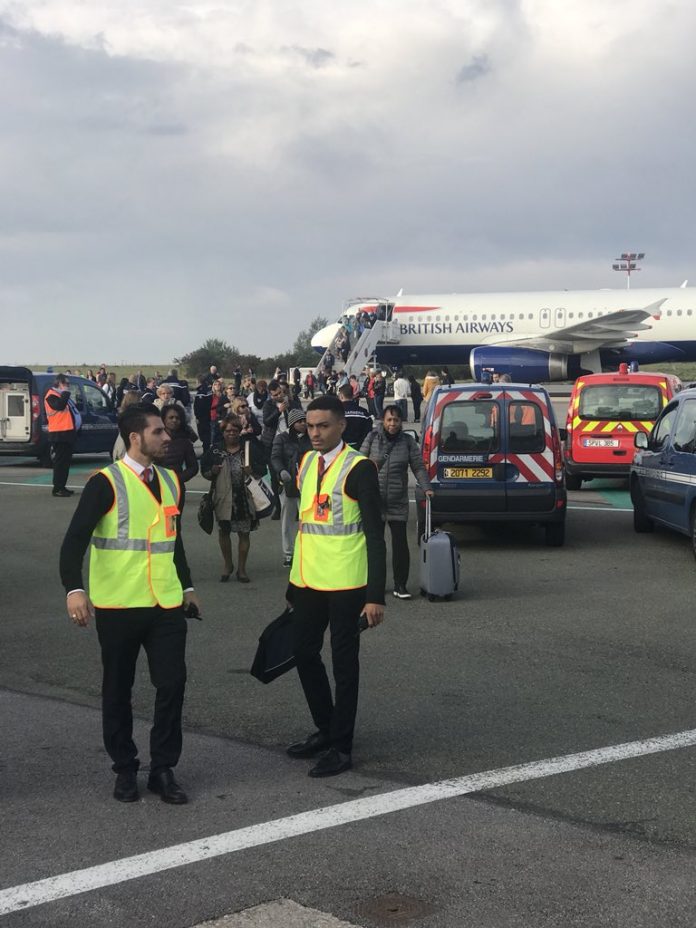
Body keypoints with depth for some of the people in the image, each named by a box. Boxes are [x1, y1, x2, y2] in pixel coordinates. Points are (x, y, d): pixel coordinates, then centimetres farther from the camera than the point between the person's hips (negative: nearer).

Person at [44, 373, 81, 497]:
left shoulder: (62, 395, 21)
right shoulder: (52, 395, -10)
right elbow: (59, 405, -29)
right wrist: (65, 392, -16)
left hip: (68, 432, 10)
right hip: (59, 433, -10)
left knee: (66, 461, 13)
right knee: (60, 461, -9)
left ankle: (62, 486, 19)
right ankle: (57, 488, -8)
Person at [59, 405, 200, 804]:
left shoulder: (170, 480, 10)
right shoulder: (106, 483, -10)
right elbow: (76, 539, -16)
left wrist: (187, 586, 22)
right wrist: (75, 589, -28)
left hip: (166, 605, 5)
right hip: (118, 606, -4)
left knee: (173, 684, -1)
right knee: (118, 690, 8)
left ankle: (163, 769, 13)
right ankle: (125, 769, 23)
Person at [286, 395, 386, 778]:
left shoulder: (359, 468, -12)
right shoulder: (306, 462, 9)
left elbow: (374, 535, -13)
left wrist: (376, 595, -17)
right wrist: (293, 581, 18)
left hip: (345, 584, -7)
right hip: (308, 580, 7)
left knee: (344, 663, 3)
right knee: (304, 653, 14)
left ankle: (340, 747, 13)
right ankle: (325, 729, 32)